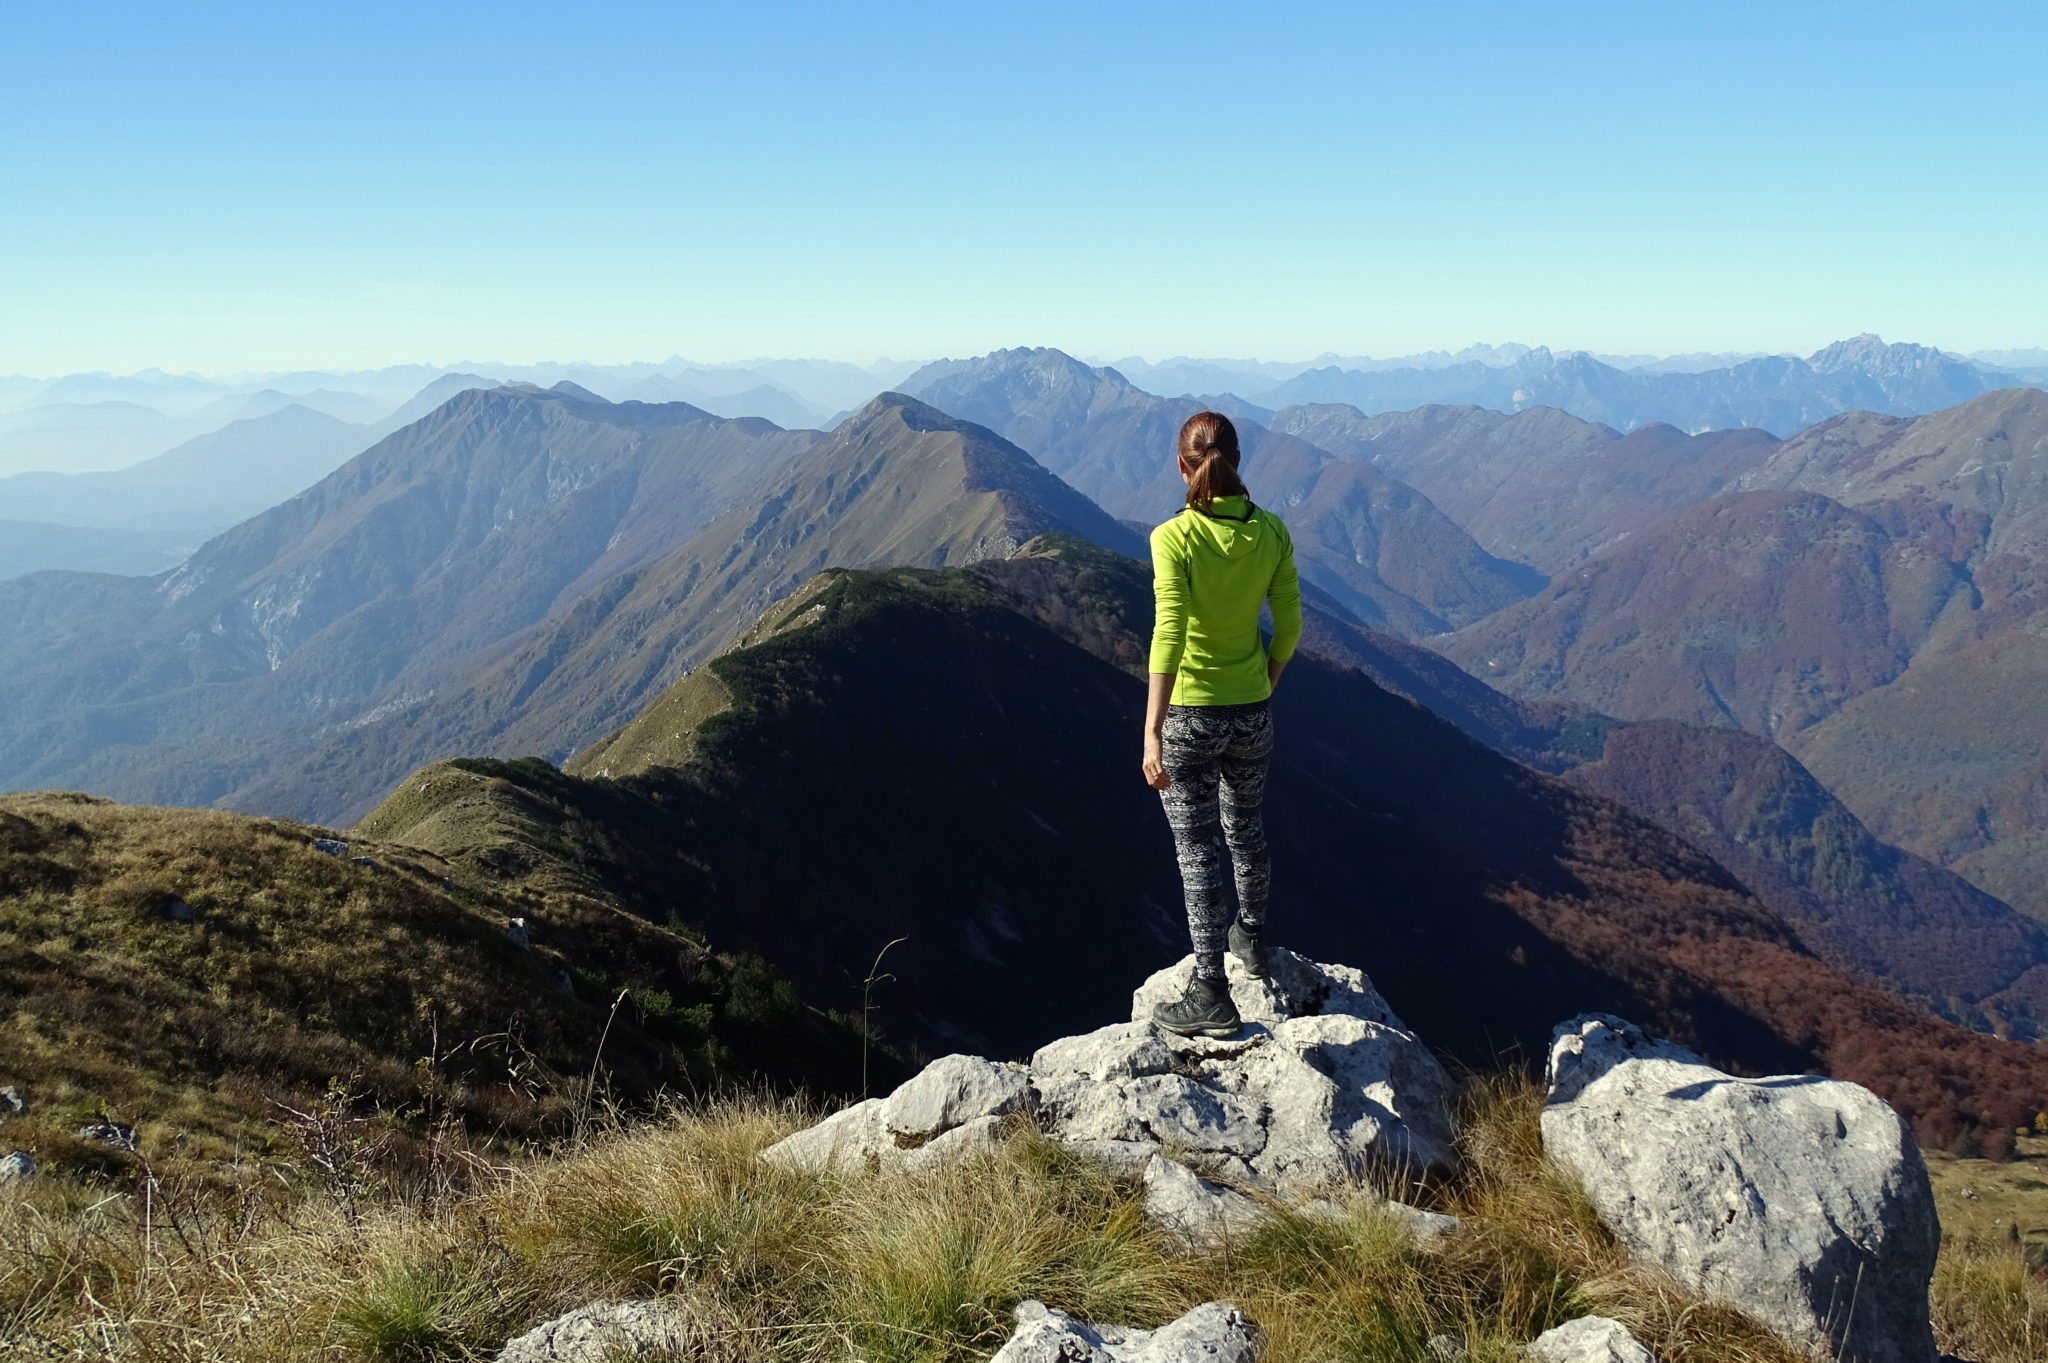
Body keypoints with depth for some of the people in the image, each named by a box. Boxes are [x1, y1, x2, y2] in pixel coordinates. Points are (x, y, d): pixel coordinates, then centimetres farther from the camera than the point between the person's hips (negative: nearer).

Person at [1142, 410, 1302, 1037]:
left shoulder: (1173, 538, -18)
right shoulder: (1271, 532, -6)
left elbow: (1169, 634, -25)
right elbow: (1289, 625, 1)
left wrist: (1152, 734, -25)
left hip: (1188, 717, -4)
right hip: (1251, 715, 4)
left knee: (1199, 850, 5)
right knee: (1246, 828, 26)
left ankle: (1212, 995, 11)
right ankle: (1251, 937, 48)